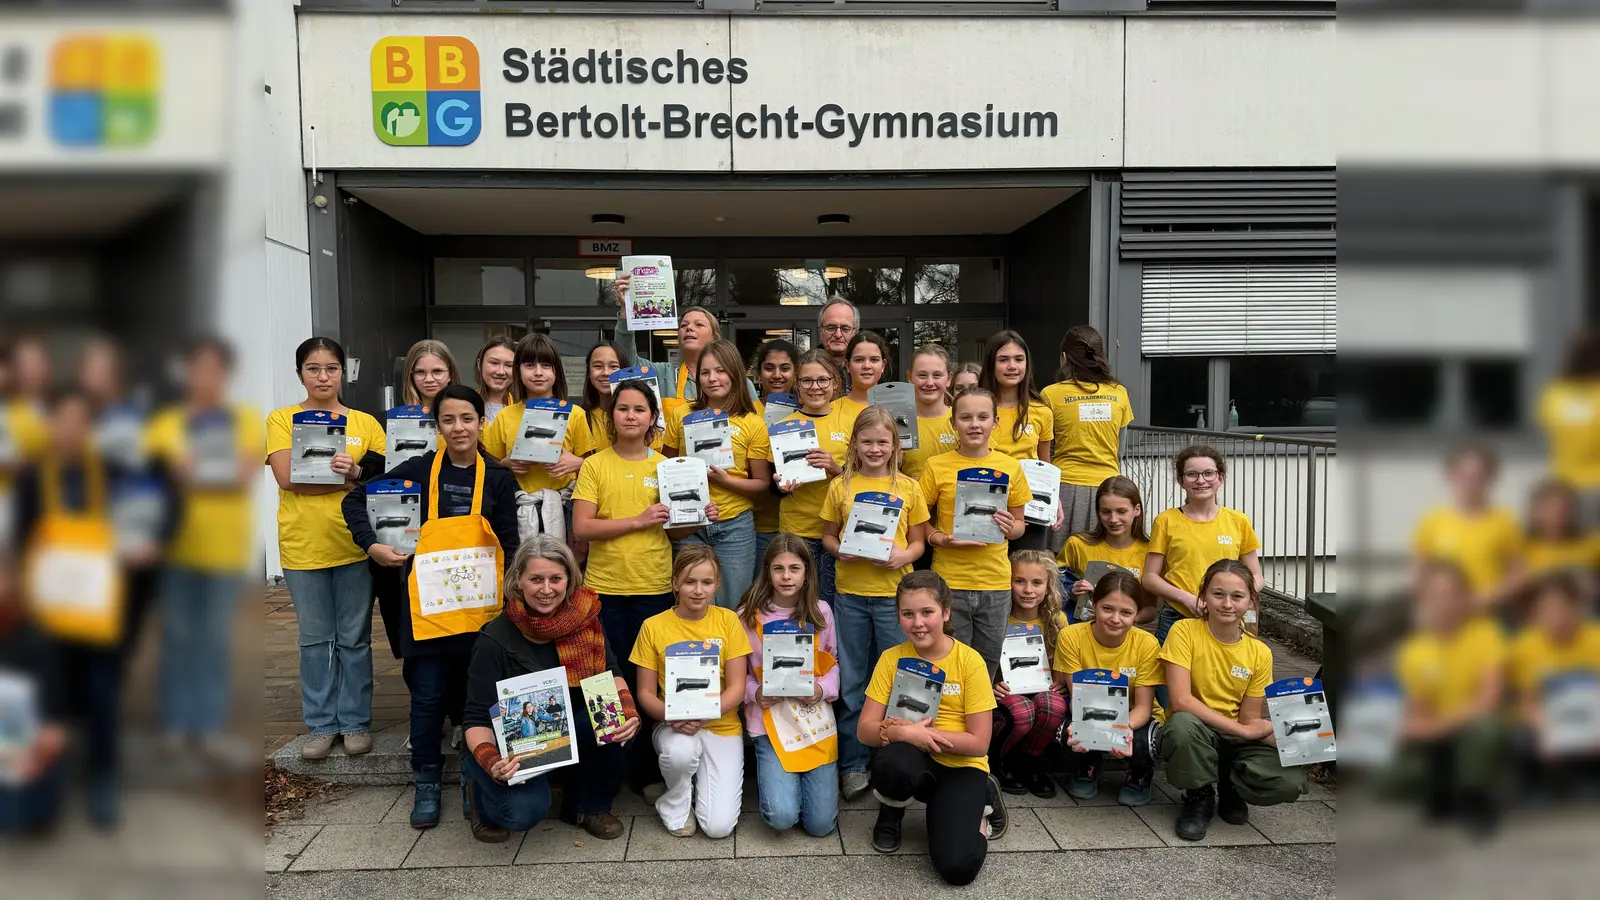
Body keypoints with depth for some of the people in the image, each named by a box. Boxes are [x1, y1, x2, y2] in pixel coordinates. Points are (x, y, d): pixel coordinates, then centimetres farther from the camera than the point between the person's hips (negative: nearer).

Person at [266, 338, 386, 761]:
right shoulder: (282, 420, 2)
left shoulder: (365, 423, 6)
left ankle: (356, 721, 19)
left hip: (355, 544, 1)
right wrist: (346, 478, -15)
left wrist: (357, 472, -19)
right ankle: (322, 724, 21)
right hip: (303, 547, 0)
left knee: (355, 639, 8)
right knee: (315, 640, 10)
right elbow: (287, 478, -10)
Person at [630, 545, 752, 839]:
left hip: (722, 725, 0)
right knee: (680, 751, -37)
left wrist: (703, 715, -24)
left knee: (719, 826, -16)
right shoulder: (654, 626, -4)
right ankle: (675, 805, -3)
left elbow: (737, 689, -6)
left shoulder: (728, 620, -3)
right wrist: (671, 715, -22)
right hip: (673, 726, 0)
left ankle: (701, 778, 17)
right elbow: (645, 693, -1)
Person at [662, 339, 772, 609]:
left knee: (732, 608, 8)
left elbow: (762, 484, 0)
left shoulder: (753, 424, -3)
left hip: (735, 526, -1)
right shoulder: (681, 416, 3)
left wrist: (725, 479, -16)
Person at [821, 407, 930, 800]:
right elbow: (828, 535, 8)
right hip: (849, 593, 1)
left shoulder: (908, 488, 2)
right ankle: (853, 764, 20)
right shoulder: (841, 486, 3)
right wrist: (841, 551, -12)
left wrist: (904, 556, -15)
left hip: (893, 593, 0)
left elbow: (918, 542, 5)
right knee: (851, 682, 9)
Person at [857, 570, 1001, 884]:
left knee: (958, 867, -22)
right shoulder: (892, 658, -5)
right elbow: (865, 730, -7)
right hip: (914, 762, 2)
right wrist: (900, 732, -28)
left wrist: (915, 731, -22)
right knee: (892, 762, -36)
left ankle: (982, 799, 11)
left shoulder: (970, 661, -12)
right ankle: (890, 814, 0)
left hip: (960, 766, -1)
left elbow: (979, 743, -14)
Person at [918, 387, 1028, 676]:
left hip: (996, 581, 2)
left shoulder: (1010, 467, 4)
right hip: (949, 580, -2)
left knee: (988, 664, 13)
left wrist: (1010, 528, -9)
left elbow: (1019, 523, 13)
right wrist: (943, 540, -17)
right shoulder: (937, 466, -2)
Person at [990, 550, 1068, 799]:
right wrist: (990, 686, -23)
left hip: (1043, 688, 2)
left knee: (1055, 706, -34)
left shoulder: (1057, 620, -2)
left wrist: (1062, 681, -11)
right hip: (1006, 692, -2)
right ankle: (997, 762, -3)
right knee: (1022, 712, -36)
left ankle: (1030, 761, -3)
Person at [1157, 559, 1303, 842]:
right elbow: (1181, 701, -21)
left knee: (1289, 782, -25)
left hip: (1236, 740, 3)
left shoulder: (1260, 652, -1)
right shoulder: (1185, 631, -13)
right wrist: (1242, 729, -21)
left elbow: (1250, 720, 0)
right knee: (1182, 724, -39)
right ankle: (1199, 797, -7)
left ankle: (1228, 789, 11)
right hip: (1194, 734, -3)